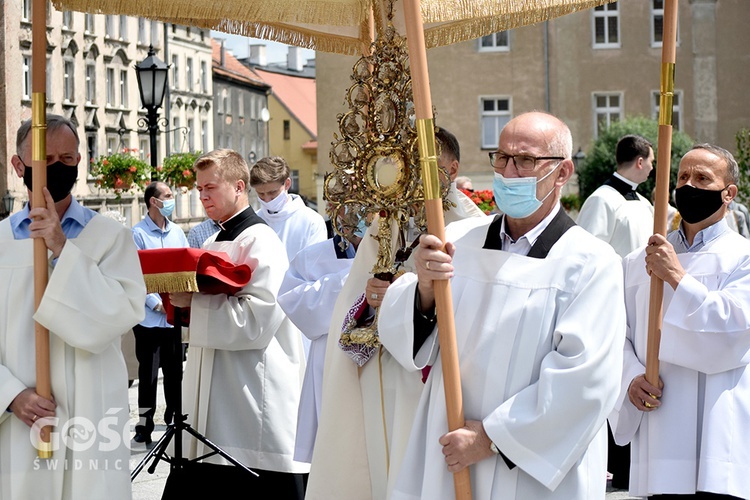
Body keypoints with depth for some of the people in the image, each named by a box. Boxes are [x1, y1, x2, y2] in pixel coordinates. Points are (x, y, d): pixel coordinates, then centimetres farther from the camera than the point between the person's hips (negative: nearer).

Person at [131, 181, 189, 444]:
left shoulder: (177, 232, 12)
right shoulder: (138, 233, -4)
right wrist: (157, 304, -16)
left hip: (176, 314, 4)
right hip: (150, 316, -4)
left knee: (175, 370, 9)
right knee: (148, 372, 2)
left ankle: (174, 420, 19)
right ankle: (144, 425, 10)